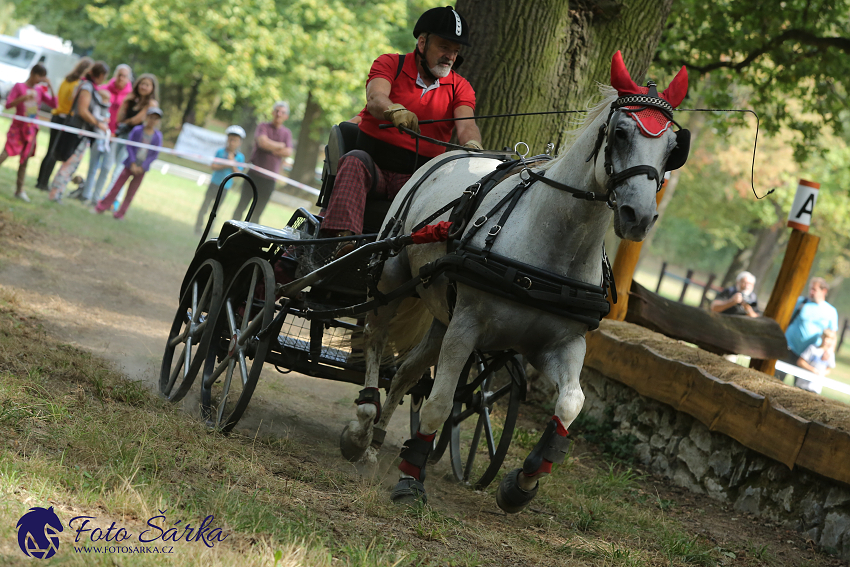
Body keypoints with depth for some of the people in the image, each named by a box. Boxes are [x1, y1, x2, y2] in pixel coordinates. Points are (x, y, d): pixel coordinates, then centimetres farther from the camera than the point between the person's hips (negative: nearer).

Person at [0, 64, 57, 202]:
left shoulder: (40, 90, 8)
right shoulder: (19, 86, -4)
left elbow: (54, 104, 2)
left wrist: (50, 87, -6)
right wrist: (23, 98, -25)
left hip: (31, 129, 4)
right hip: (17, 127, -4)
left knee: (25, 159, 8)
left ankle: (19, 190, 14)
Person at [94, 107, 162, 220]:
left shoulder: (158, 136, -2)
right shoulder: (137, 130, -4)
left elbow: (154, 154, -2)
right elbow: (129, 146, -5)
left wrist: (142, 167, -9)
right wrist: (132, 163, -13)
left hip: (142, 168, 1)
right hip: (130, 164, -1)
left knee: (131, 192, 6)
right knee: (116, 186, 1)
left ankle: (121, 212, 15)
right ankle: (102, 206, 11)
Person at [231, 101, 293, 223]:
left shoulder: (287, 133, 10)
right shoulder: (263, 127, 1)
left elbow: (288, 152, -5)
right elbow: (263, 142, -18)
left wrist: (271, 149, -11)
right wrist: (280, 145, -5)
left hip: (269, 180, 2)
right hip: (254, 175, -2)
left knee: (258, 212, 3)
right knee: (241, 206, -2)